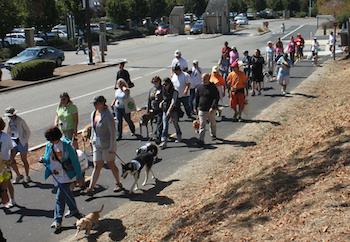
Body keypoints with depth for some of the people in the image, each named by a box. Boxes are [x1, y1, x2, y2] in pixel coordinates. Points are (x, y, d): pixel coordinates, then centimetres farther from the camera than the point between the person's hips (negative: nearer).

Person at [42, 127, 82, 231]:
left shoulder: (66, 145, -14)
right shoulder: (49, 146, 0)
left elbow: (74, 160, -10)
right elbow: (47, 159, 9)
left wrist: (79, 175, -9)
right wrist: (43, 160, -16)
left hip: (66, 175, -6)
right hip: (56, 176, 6)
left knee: (60, 197, -7)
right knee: (66, 193, 22)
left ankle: (58, 220, 1)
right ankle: (74, 210, 42)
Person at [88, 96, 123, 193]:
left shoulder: (108, 116, -19)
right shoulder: (93, 114, 3)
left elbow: (113, 132, -18)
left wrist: (112, 147, -19)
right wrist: (92, 139, 17)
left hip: (107, 145, -6)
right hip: (97, 144, 6)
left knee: (111, 164, 9)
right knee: (97, 166, 5)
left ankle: (118, 184, 28)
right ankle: (91, 188, 5)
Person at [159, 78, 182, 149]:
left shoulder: (174, 92, -13)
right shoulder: (164, 91, 6)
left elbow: (173, 102, -22)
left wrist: (169, 111, -32)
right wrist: (162, 102, 4)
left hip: (173, 110, -5)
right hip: (165, 110, 5)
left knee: (176, 124, 12)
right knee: (165, 126, -4)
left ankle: (179, 137, 36)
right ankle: (164, 142, -7)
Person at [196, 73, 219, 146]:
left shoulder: (213, 87, -9)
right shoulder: (200, 87, 3)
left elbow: (216, 98, -13)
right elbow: (197, 98, 14)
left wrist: (213, 107, -22)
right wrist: (197, 107, 12)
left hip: (211, 110, -2)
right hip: (202, 109, 2)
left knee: (213, 123, 18)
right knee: (202, 125, -5)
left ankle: (213, 135, 41)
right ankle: (201, 140, -7)